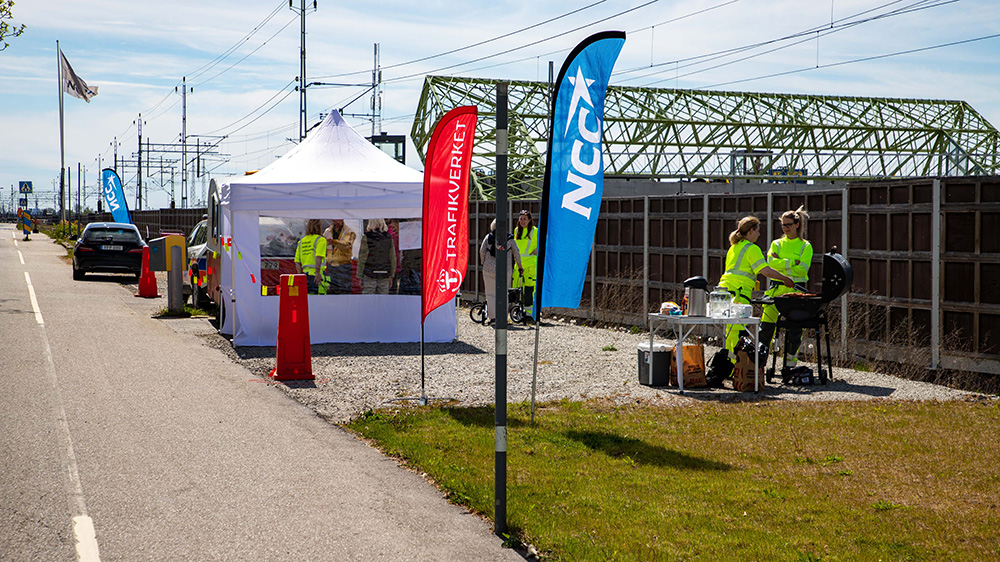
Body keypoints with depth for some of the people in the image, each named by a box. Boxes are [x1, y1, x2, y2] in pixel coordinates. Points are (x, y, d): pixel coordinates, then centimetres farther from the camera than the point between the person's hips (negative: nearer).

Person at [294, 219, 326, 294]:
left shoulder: (301, 241, 17)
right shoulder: (320, 240, -4)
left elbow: (297, 261, 16)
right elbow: (318, 257, -19)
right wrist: (317, 273, -20)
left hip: (305, 273, 7)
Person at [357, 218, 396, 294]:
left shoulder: (366, 238, -9)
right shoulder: (388, 238, 2)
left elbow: (362, 259, -8)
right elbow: (393, 259, 6)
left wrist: (360, 276, -1)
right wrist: (391, 276, 14)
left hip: (370, 274, -3)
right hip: (384, 276, 3)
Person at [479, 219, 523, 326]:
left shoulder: (488, 237, 3)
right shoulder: (509, 238, 5)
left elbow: (482, 251, 1)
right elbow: (516, 252, 8)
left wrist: (483, 263, 15)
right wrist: (520, 266, 18)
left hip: (489, 269, 0)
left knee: (491, 293, 4)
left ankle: (492, 316, -4)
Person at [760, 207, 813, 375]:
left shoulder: (805, 246, 6)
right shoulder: (777, 244, 13)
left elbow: (802, 269, -9)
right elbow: (771, 263, -5)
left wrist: (781, 263, -10)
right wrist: (792, 263, -13)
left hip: (796, 291, -2)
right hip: (776, 288, 2)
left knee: (794, 329, -1)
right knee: (766, 325, -4)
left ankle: (790, 364, 8)